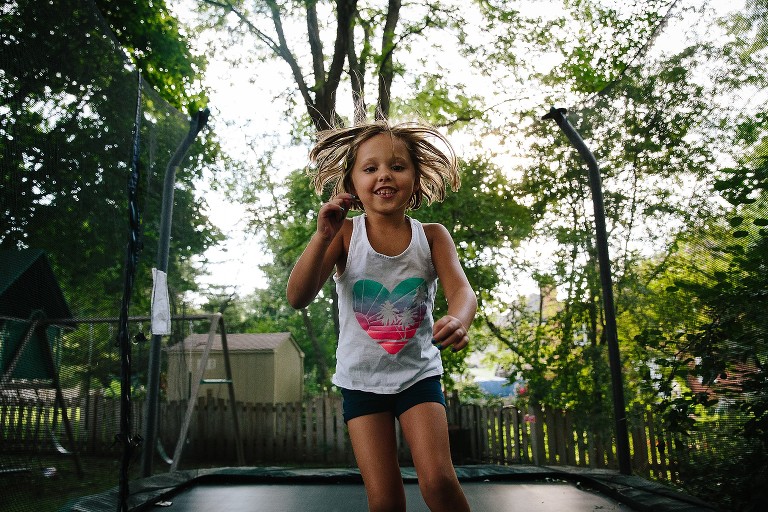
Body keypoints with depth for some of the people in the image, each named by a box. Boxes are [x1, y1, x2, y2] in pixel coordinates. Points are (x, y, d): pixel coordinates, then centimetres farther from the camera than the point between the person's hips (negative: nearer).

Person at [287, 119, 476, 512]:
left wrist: (458, 320, -43)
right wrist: (322, 236, -32)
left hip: (418, 372, 0)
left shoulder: (432, 236, -6)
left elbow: (462, 291, -18)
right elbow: (298, 298, -17)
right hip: (361, 379, 0)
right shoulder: (345, 235, -10)